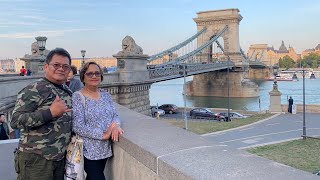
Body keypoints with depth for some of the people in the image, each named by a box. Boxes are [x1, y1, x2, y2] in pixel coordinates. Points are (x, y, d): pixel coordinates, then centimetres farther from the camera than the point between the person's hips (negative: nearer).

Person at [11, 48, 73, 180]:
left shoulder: (68, 92, 11)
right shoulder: (33, 90, -12)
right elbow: (15, 121, -20)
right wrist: (50, 112, -26)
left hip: (60, 158, 7)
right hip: (36, 159, -7)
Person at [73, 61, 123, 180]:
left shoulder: (105, 95, 7)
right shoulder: (78, 97, -13)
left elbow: (115, 115, 7)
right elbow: (77, 127, -20)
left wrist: (116, 125, -17)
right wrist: (103, 135, -21)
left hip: (105, 149, 6)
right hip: (88, 151, -6)